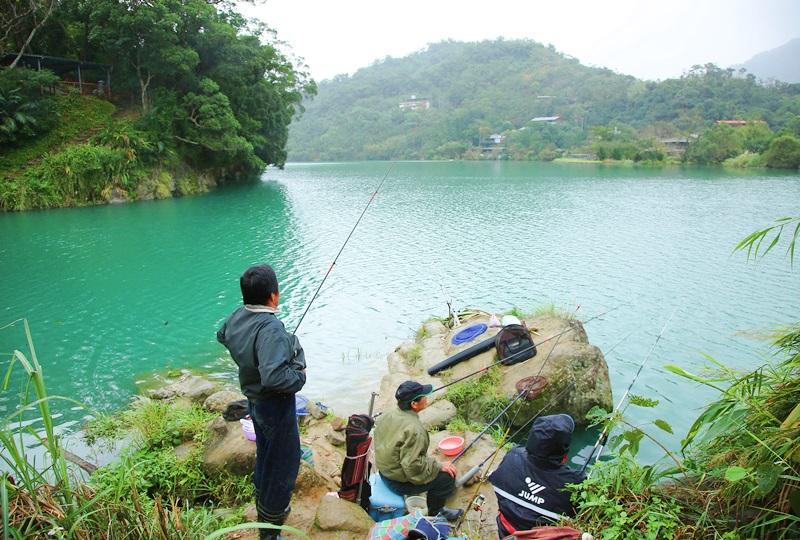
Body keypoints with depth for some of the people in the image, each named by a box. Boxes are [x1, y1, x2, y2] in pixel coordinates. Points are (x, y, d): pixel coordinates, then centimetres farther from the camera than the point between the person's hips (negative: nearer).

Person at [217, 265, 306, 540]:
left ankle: (264, 503, 50)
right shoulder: (271, 329, -33)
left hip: (254, 401, 9)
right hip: (276, 406, -9)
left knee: (265, 454, 28)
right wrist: (299, 375, -23)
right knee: (282, 465, 9)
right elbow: (274, 377, -41)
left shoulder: (237, 318, -7)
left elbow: (222, 336, 17)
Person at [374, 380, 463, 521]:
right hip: (400, 482, -9)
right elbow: (413, 466, -31)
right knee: (447, 476, 0)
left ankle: (437, 508, 35)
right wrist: (439, 466, -15)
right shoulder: (414, 430, -31)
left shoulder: (387, 415, -6)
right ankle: (433, 515, 20)